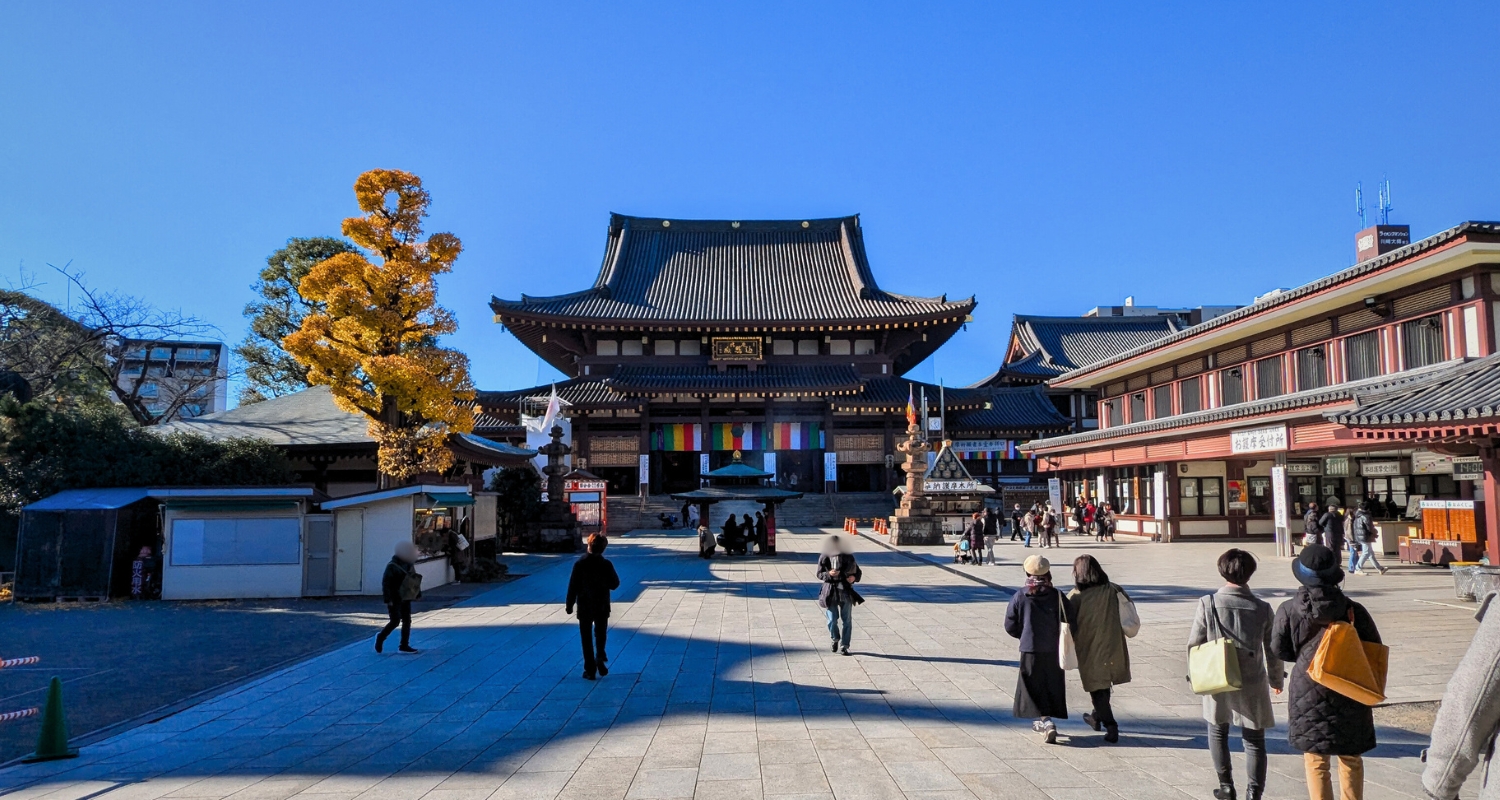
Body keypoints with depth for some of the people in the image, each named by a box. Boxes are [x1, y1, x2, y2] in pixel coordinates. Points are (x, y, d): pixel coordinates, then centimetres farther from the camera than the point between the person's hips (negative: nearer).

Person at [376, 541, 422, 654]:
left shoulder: (409, 565, 7)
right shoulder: (392, 566, -16)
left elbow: (414, 580, 15)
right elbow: (385, 582, -18)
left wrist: (417, 593, 12)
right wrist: (388, 599, -21)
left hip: (405, 598, 8)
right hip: (395, 599, -8)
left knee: (407, 621, 6)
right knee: (395, 621, -7)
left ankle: (404, 645, 12)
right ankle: (380, 637, 18)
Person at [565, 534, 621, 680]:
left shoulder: (579, 564, -11)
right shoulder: (606, 564, -9)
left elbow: (573, 586, -9)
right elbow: (615, 584, -1)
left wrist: (570, 604, 1)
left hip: (584, 607, -1)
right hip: (602, 607, 1)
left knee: (587, 638, 7)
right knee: (601, 635, 20)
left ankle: (590, 670, 6)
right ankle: (600, 658, 1)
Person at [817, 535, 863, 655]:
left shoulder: (848, 557, -1)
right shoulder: (824, 558, -2)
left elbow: (858, 572, 8)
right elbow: (819, 574, -1)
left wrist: (854, 577, -15)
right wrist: (828, 574, -21)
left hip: (846, 592, 1)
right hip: (830, 592, -1)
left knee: (847, 620, 2)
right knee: (832, 619, 0)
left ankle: (844, 646, 11)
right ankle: (835, 639, 29)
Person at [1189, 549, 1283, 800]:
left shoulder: (1208, 603, -11)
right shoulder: (1262, 609, -8)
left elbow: (1194, 643, -5)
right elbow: (1273, 650, 1)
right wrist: (1276, 679, 18)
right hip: (1252, 684, 0)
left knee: (1218, 732, 20)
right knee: (1254, 740, 10)